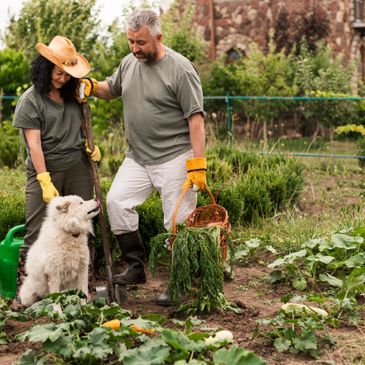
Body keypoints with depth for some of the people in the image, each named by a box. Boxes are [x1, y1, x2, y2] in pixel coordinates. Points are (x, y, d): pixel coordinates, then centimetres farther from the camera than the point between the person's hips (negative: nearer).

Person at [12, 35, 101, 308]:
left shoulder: (73, 95, 10)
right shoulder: (30, 101, -7)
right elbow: (34, 144, -12)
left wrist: (91, 146, 7)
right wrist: (45, 182, -18)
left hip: (78, 168, 5)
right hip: (45, 170, -5)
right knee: (36, 232, -6)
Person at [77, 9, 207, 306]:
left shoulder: (180, 69, -14)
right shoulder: (129, 62, 7)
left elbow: (196, 118, -16)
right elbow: (111, 89, 26)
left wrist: (197, 164, -20)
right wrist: (91, 87, 3)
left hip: (174, 157, -7)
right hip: (138, 157, 7)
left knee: (179, 222, -1)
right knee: (117, 201, -2)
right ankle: (136, 267, 10)